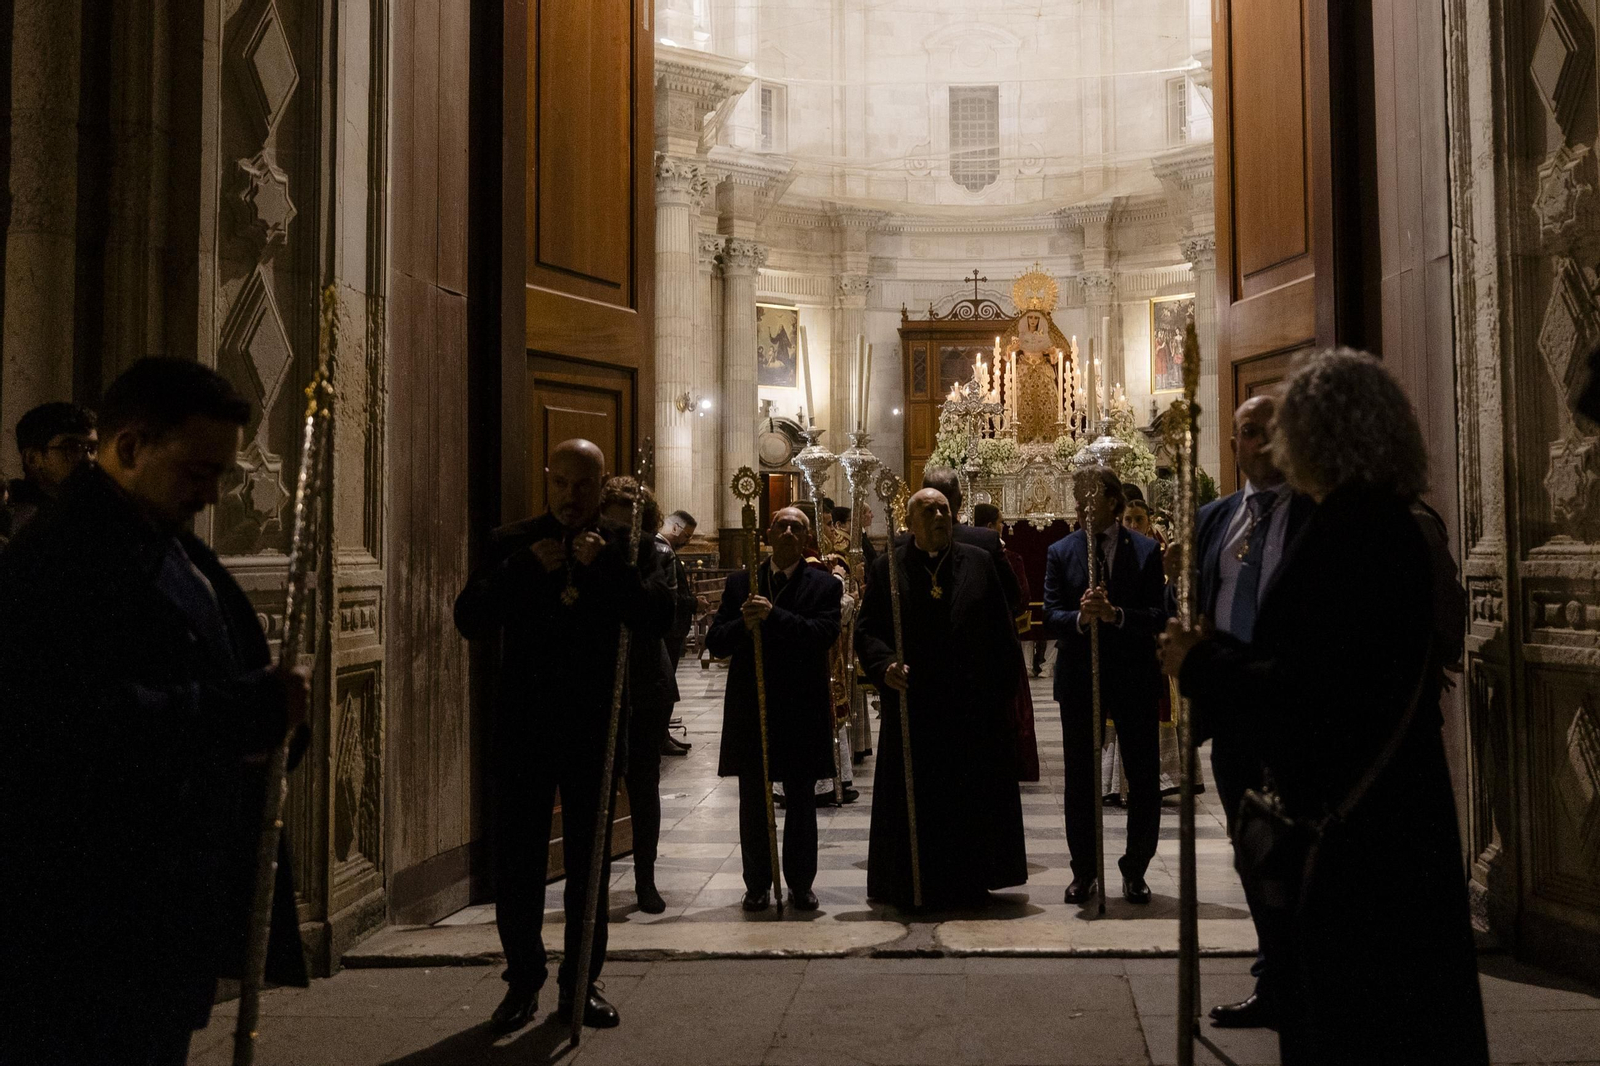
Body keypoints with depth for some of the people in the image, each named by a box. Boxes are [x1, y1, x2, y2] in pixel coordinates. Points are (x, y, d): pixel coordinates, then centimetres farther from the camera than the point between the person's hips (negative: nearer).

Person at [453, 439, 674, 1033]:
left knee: (589, 864, 10)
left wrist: (606, 567, -21)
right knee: (516, 862, 5)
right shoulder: (511, 544, 4)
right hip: (523, 731, 0)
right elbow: (470, 620, -5)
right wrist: (524, 569, -17)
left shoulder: (624, 547, 3)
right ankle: (523, 981, 21)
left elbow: (659, 616, -10)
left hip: (594, 731, 0)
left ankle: (581, 983, 23)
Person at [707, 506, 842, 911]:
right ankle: (757, 884, 21)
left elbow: (825, 633, -15)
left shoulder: (824, 585, 2)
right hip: (750, 709, 2)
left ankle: (801, 883, 22)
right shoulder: (740, 583, 8)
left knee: (801, 803, 9)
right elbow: (715, 642, 1)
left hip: (803, 711, -1)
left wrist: (773, 616, -23)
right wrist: (743, 624, -20)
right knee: (753, 804, 9)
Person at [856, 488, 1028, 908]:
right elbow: (866, 630, -1)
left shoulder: (978, 563, 6)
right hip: (912, 704, -1)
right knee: (913, 800, 5)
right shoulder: (888, 567, 2)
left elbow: (1002, 633, 6)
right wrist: (884, 665, -20)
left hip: (973, 704, 2)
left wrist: (1005, 688, 0)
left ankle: (971, 880, 23)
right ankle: (911, 884, 18)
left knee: (973, 797, 9)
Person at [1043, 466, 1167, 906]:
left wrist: (1116, 615, -24)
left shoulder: (1145, 551, 0)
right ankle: (1084, 871, 20)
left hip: (1135, 676, -1)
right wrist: (1081, 617, -23)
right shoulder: (1061, 552, 4)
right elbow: (1051, 613, -3)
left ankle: (1135, 869, 21)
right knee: (1080, 779, 8)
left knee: (1144, 779, 5)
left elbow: (1158, 616, -7)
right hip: (1079, 677, 1)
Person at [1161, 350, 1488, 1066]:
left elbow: (1306, 688, -24)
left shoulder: (1343, 537, -21)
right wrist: (1217, 651, 18)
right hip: (1396, 804, 10)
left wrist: (1199, 664, -10)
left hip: (1350, 818, -10)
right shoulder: (1393, 526, 9)